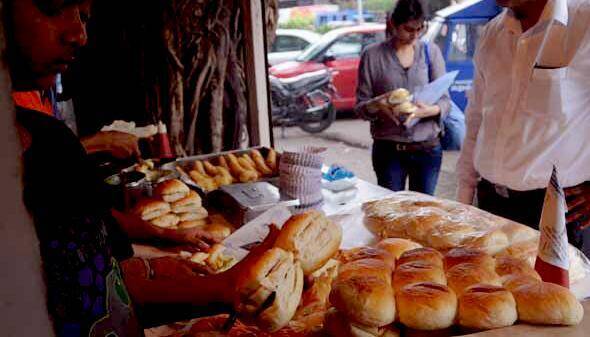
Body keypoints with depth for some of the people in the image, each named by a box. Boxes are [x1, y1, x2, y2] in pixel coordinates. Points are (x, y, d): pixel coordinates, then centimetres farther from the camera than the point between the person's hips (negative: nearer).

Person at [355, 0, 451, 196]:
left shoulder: (431, 52, 5)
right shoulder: (373, 55, -1)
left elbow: (445, 100, 2)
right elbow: (360, 106, 1)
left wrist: (431, 110, -20)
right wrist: (377, 105, -21)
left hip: (428, 147, 2)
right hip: (388, 149, -1)